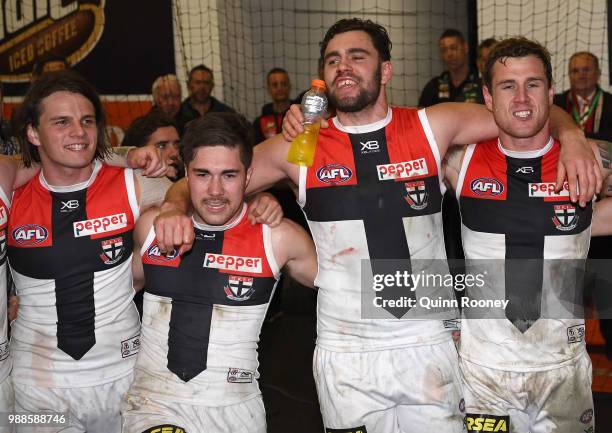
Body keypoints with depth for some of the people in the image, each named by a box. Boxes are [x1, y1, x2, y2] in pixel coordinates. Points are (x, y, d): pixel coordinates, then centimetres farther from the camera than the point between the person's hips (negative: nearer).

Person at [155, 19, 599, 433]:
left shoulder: (431, 127, -2)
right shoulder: (298, 148, -2)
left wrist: (572, 138, -16)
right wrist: (176, 208, -17)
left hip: (429, 345, 1)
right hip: (345, 355, 0)